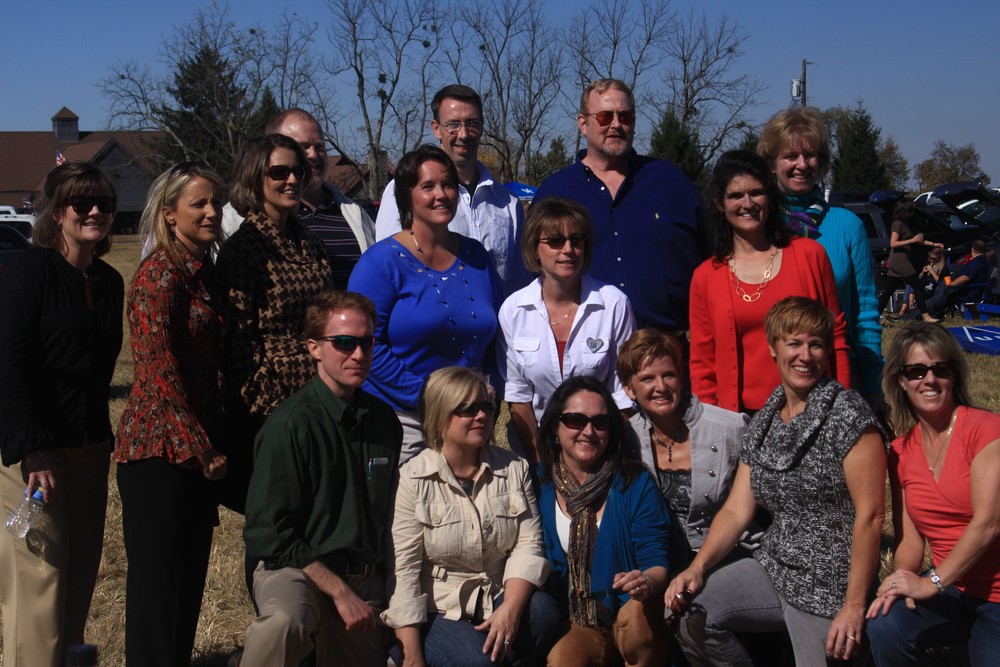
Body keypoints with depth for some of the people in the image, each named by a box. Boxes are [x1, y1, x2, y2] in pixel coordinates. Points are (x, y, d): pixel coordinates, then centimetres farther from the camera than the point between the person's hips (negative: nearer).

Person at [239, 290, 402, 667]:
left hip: (365, 579, 6)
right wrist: (338, 590, -15)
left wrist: (380, 587, 14)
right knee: (286, 619, -37)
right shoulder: (291, 423, -12)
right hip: (295, 569, -6)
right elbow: (269, 532, -14)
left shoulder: (383, 421, 7)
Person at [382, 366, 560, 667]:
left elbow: (528, 545, -3)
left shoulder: (515, 468, 5)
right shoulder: (413, 479, -7)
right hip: (437, 611, -3)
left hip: (498, 600, 3)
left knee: (542, 610, -27)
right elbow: (403, 569, -11)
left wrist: (510, 609, -21)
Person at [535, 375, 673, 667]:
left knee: (637, 612, -32)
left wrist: (648, 582, -29)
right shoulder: (540, 484, -1)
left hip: (635, 621, 1)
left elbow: (657, 562, -5)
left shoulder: (635, 482, -6)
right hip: (574, 626, -1)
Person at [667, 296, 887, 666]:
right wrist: (698, 567, -8)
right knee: (687, 611, -9)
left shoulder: (847, 413, -12)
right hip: (773, 568, 6)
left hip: (830, 589, -6)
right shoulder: (763, 423, 8)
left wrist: (854, 606, -19)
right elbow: (737, 509, 7)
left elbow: (870, 514, -16)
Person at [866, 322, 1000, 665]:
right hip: (952, 590, 4)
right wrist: (902, 580, -16)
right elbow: (909, 539, 6)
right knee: (884, 627, -23)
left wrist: (931, 583, -22)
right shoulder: (901, 452, 6)